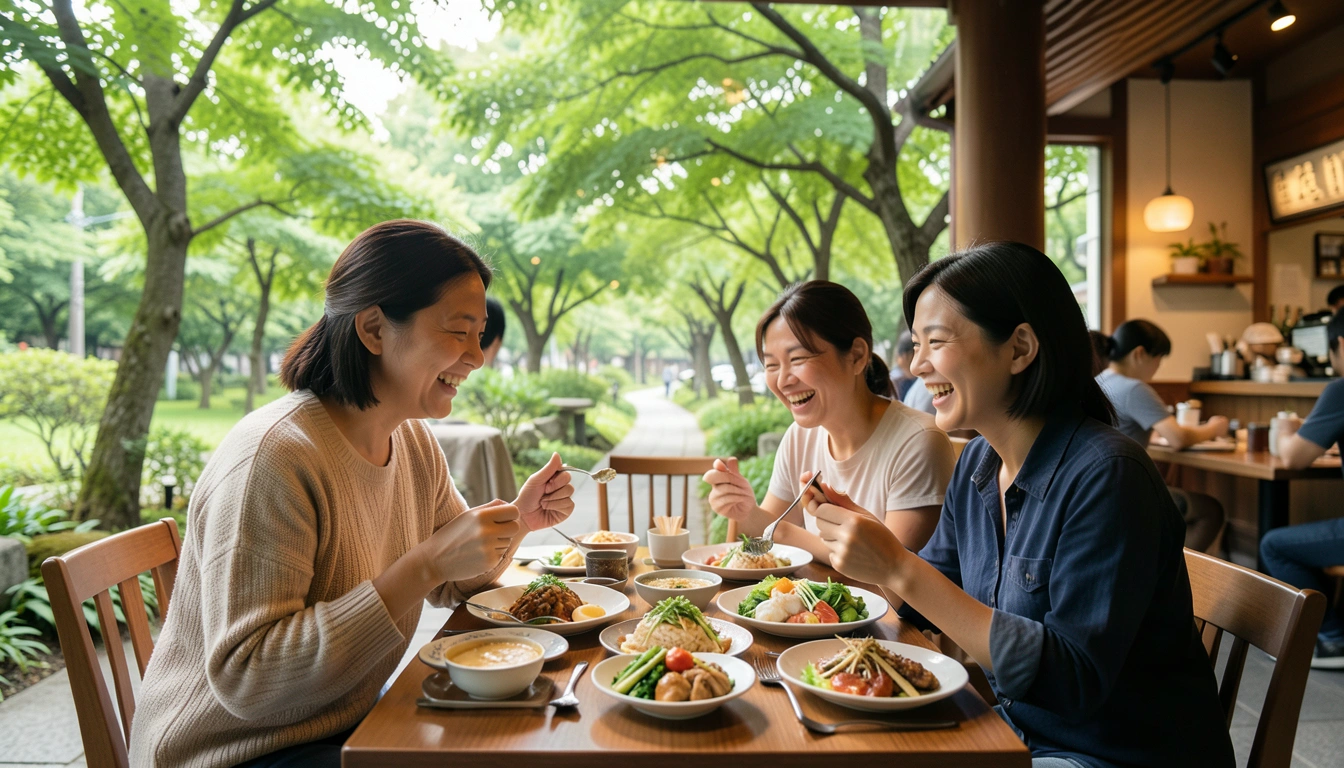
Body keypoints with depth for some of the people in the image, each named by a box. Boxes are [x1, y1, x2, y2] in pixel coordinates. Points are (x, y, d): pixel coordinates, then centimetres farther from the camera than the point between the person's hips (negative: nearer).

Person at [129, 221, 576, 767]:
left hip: (349, 722, 8)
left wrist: (516, 521, -7)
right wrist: (424, 565, -34)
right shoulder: (273, 457, -26)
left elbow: (452, 586, 14)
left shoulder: (415, 443, 1)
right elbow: (243, 677, -30)